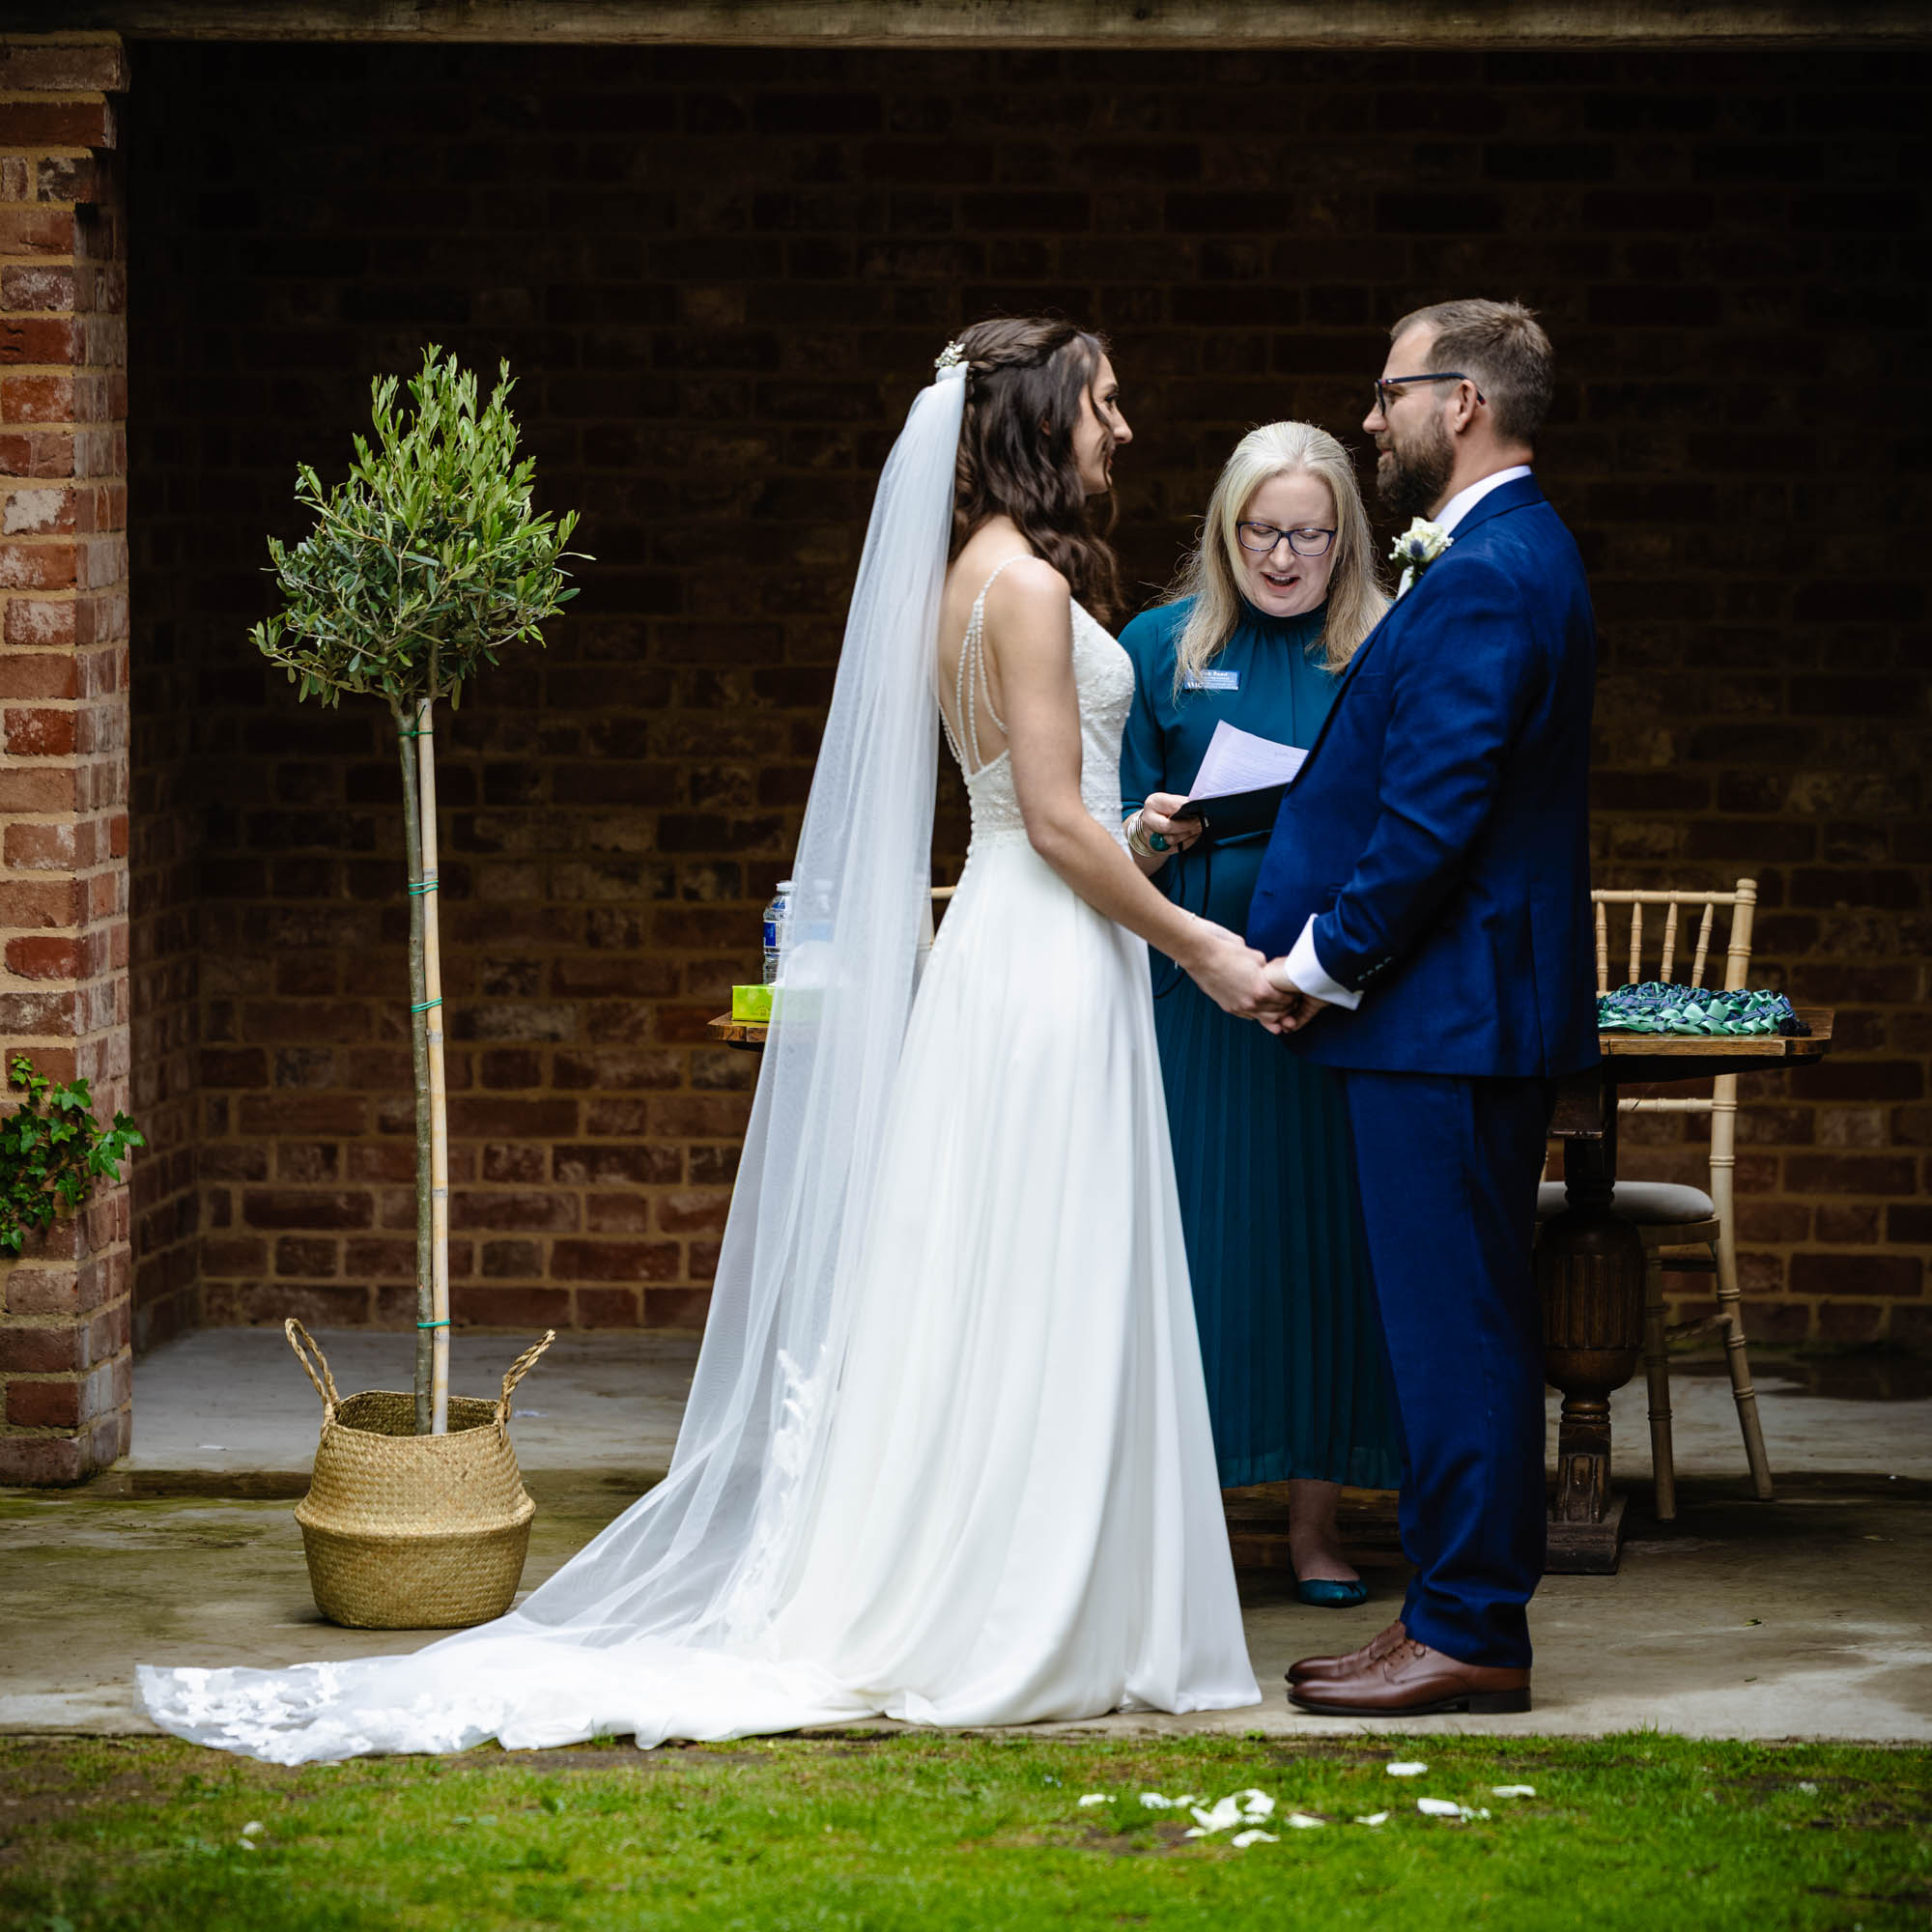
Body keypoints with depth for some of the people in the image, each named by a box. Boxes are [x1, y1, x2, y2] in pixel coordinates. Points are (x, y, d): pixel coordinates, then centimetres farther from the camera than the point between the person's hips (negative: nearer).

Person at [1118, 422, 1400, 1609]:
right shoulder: (1161, 649, 7)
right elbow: (1112, 839, 9)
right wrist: (1151, 836, -13)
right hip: (1198, 985, 0)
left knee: (1331, 1234, 2)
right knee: (1197, 1236, -1)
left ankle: (1318, 1518, 10)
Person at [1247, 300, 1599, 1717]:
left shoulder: (1483, 577, -17)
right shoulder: (1515, 556, 17)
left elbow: (1435, 814, -21)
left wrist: (1323, 963, -12)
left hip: (1448, 1011, -11)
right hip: (1475, 1011, 11)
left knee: (1454, 1323, -6)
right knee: (1463, 1322, 13)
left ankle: (1468, 1634, -2)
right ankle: (1468, 1612, 19)